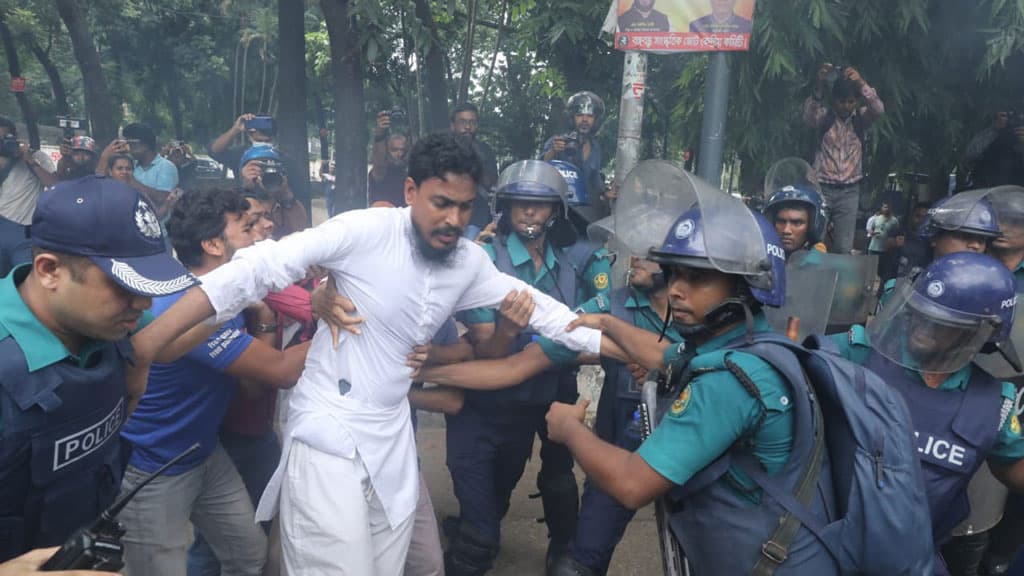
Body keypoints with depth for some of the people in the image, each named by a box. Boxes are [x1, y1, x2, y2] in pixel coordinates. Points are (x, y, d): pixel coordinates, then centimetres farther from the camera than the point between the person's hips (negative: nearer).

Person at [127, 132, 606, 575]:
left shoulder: (470, 261, 3)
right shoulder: (366, 230, -16)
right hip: (328, 429, -6)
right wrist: (153, 337, -24)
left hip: (391, 434, 6)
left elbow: (535, 304, 12)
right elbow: (261, 269, -20)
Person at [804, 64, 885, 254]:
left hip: (849, 191, 2)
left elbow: (878, 110, -15)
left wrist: (861, 84, -29)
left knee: (843, 247, -1)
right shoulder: (824, 115, -1)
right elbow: (808, 117, -23)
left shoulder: (860, 117, 5)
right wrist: (819, 86, -39)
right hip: (822, 188, -2)